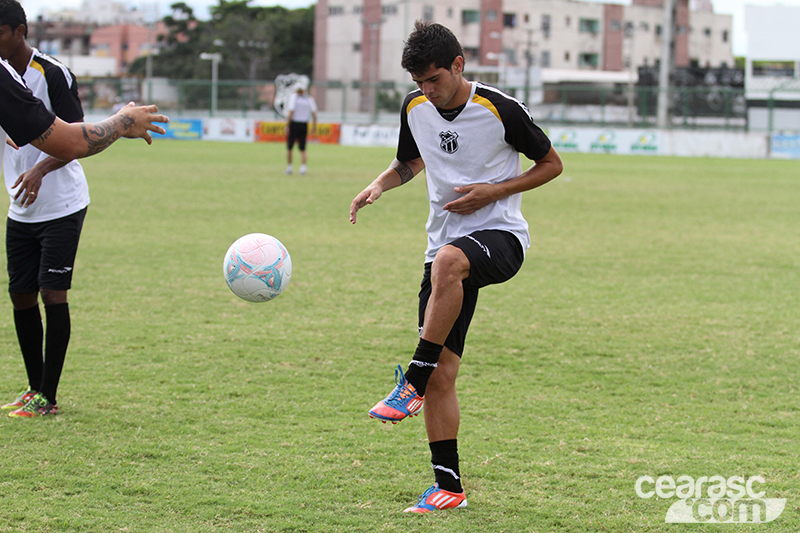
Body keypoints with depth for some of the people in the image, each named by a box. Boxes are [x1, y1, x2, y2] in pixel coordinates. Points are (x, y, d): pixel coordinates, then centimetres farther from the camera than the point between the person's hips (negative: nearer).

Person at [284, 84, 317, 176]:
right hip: (304, 125, 3)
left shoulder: (293, 97, -4)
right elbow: (314, 114, 2)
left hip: (293, 124, -3)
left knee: (289, 148, 8)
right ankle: (303, 168, -4)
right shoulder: (309, 99, 5)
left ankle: (289, 168, 10)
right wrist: (314, 126, 10)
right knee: (302, 149, 7)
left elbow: (291, 112, -13)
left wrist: (287, 125, -10)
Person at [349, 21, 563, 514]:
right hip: (447, 244, 6)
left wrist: (494, 191, -12)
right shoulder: (415, 108, 4)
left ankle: (412, 382, -33)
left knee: (448, 262, -42)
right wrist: (379, 186, 2)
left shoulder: (502, 110, -10)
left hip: (501, 235, -5)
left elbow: (552, 165, 1)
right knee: (442, 376, -1)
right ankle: (448, 487, 8)